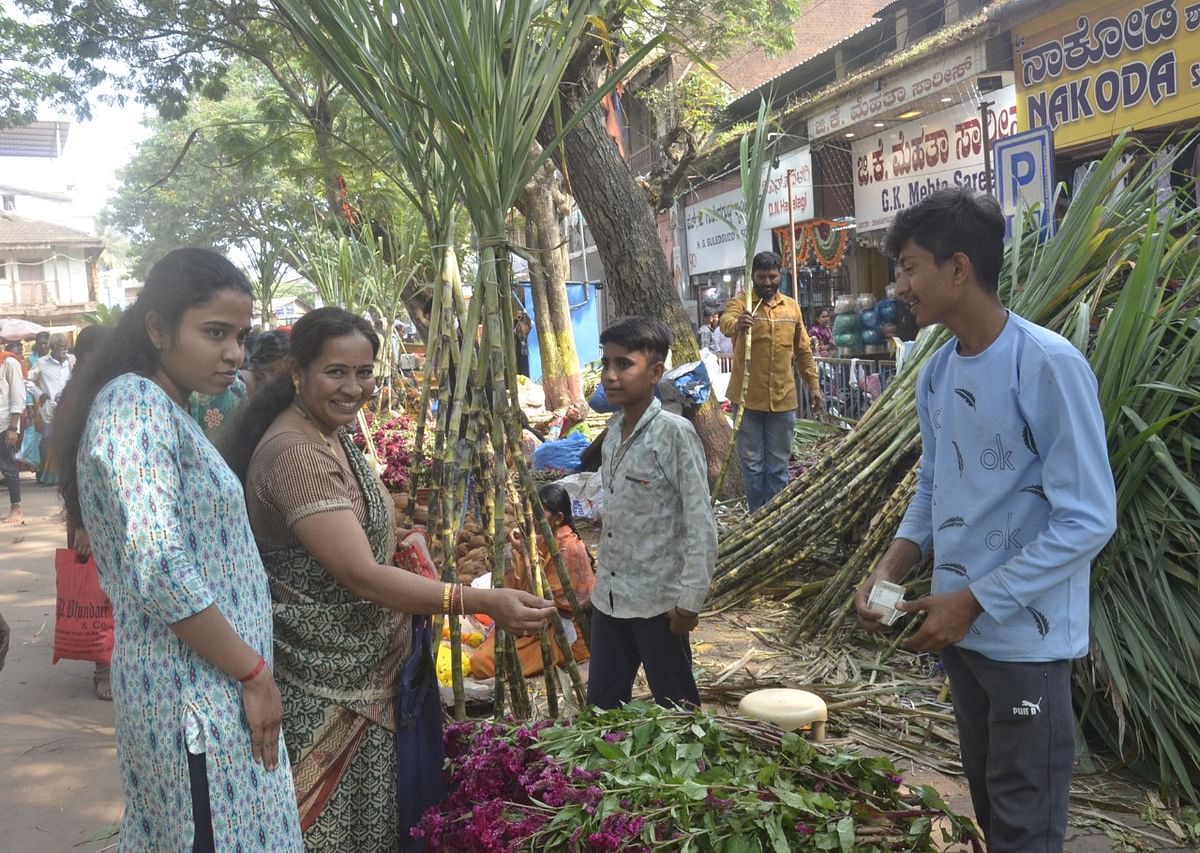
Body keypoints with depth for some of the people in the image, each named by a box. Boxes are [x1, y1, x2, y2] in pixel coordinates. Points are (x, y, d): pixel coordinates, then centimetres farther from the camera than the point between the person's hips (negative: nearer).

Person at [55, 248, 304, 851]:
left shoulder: (168, 411, 14)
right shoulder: (136, 403, -17)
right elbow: (159, 569, -27)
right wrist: (253, 673, -18)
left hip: (205, 684, 9)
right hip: (197, 692, -9)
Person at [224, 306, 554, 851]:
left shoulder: (334, 434, 8)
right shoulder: (293, 452, -23)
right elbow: (362, 575, -30)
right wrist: (484, 602, -34)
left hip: (364, 673, 10)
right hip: (325, 688, -9)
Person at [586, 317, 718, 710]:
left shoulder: (674, 433, -18)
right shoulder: (614, 428, 4)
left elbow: (701, 526, -18)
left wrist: (690, 601, -17)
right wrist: (602, 580, 17)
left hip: (658, 600, -7)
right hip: (609, 596, 7)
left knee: (675, 708, 9)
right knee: (600, 706, 14)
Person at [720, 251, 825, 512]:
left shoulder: (792, 307, 8)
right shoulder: (741, 302, -5)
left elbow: (803, 351, 15)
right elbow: (725, 322, -29)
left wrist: (814, 385, 12)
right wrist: (737, 324, -51)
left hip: (783, 399, 3)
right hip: (748, 398, -3)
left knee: (778, 465, 10)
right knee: (752, 463, 6)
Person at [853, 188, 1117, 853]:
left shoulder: (1048, 365, -19)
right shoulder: (937, 373, 4)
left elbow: (1088, 519, -20)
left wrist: (974, 601, -18)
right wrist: (890, 568, -3)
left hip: (1026, 637, -7)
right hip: (961, 626, 7)